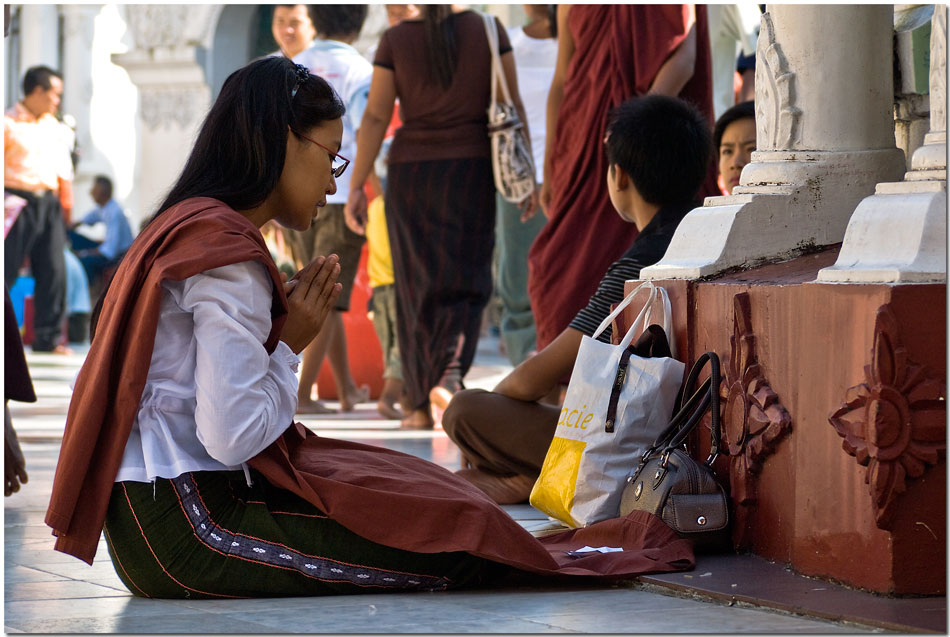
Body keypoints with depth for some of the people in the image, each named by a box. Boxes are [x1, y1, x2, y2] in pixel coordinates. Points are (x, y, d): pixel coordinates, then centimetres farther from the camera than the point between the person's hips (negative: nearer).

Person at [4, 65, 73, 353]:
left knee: (53, 270, 1)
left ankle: (48, 338, 6)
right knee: (7, 268, -5)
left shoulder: (53, 126, 17)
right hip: (19, 201, -6)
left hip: (48, 202, 6)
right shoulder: (8, 123, -3)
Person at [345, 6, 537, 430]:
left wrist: (356, 186, -1)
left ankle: (422, 406, 12)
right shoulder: (488, 30, -1)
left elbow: (375, 117, -4)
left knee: (418, 286, 9)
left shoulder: (395, 40, -2)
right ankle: (452, 363, -25)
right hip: (472, 169, 0)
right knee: (464, 279, 4)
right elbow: (512, 107, -1)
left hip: (411, 172, 1)